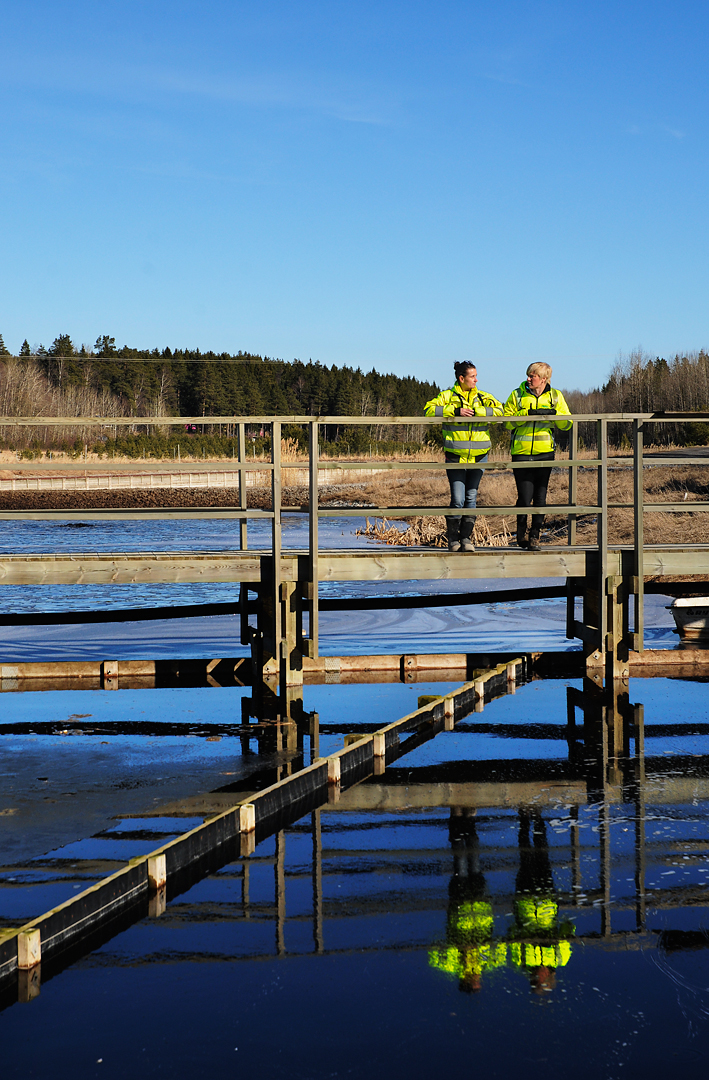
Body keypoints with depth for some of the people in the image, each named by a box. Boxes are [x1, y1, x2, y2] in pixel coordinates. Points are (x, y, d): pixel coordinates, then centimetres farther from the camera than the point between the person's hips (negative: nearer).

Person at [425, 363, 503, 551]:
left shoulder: (483, 397, 10)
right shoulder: (447, 396, 2)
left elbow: (498, 411, -5)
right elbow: (429, 410, -12)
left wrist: (474, 412, -15)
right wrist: (456, 411, -18)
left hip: (478, 457, 3)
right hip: (455, 457, -3)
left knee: (471, 498, 4)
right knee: (457, 499, -6)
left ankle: (466, 537, 13)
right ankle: (453, 538, 9)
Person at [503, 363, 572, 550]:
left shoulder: (555, 396, 8)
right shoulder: (517, 395, 3)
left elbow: (567, 424, 5)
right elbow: (506, 421, -4)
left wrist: (552, 413, -13)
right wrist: (527, 413, -16)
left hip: (545, 452, 2)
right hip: (521, 452, -2)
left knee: (540, 497, 2)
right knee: (525, 497, -7)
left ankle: (534, 536, 14)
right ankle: (521, 533, 16)